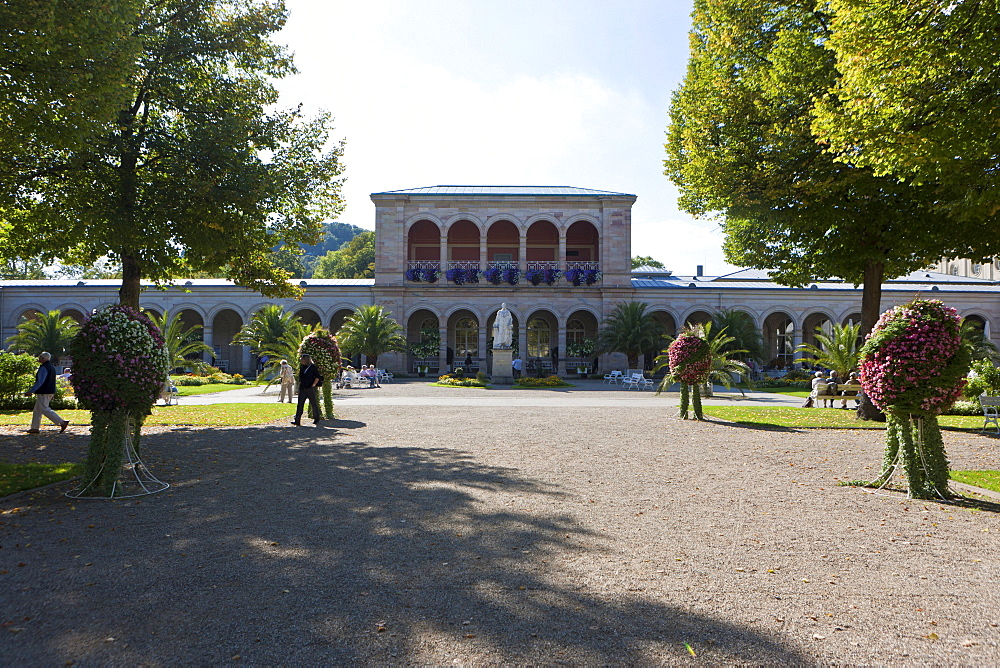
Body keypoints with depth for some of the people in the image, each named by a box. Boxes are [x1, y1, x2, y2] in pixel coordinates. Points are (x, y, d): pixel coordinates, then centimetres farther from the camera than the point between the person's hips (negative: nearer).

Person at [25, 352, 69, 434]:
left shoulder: (43, 368, -16)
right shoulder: (52, 367, 15)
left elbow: (40, 382, -23)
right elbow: (52, 381, 20)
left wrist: (31, 391, -21)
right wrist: (53, 393, 24)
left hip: (43, 393, -10)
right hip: (50, 392, 10)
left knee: (45, 410, -9)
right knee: (37, 410, 14)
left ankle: (62, 422, -16)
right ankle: (35, 428, 17)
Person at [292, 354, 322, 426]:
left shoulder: (313, 367, -5)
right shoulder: (302, 367, 14)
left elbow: (318, 377, -5)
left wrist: (314, 384, -10)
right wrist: (300, 384, 13)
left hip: (311, 388, -6)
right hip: (302, 389, 6)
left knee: (314, 404, 3)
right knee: (300, 404, -1)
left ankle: (316, 419, 16)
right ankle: (297, 421, -3)